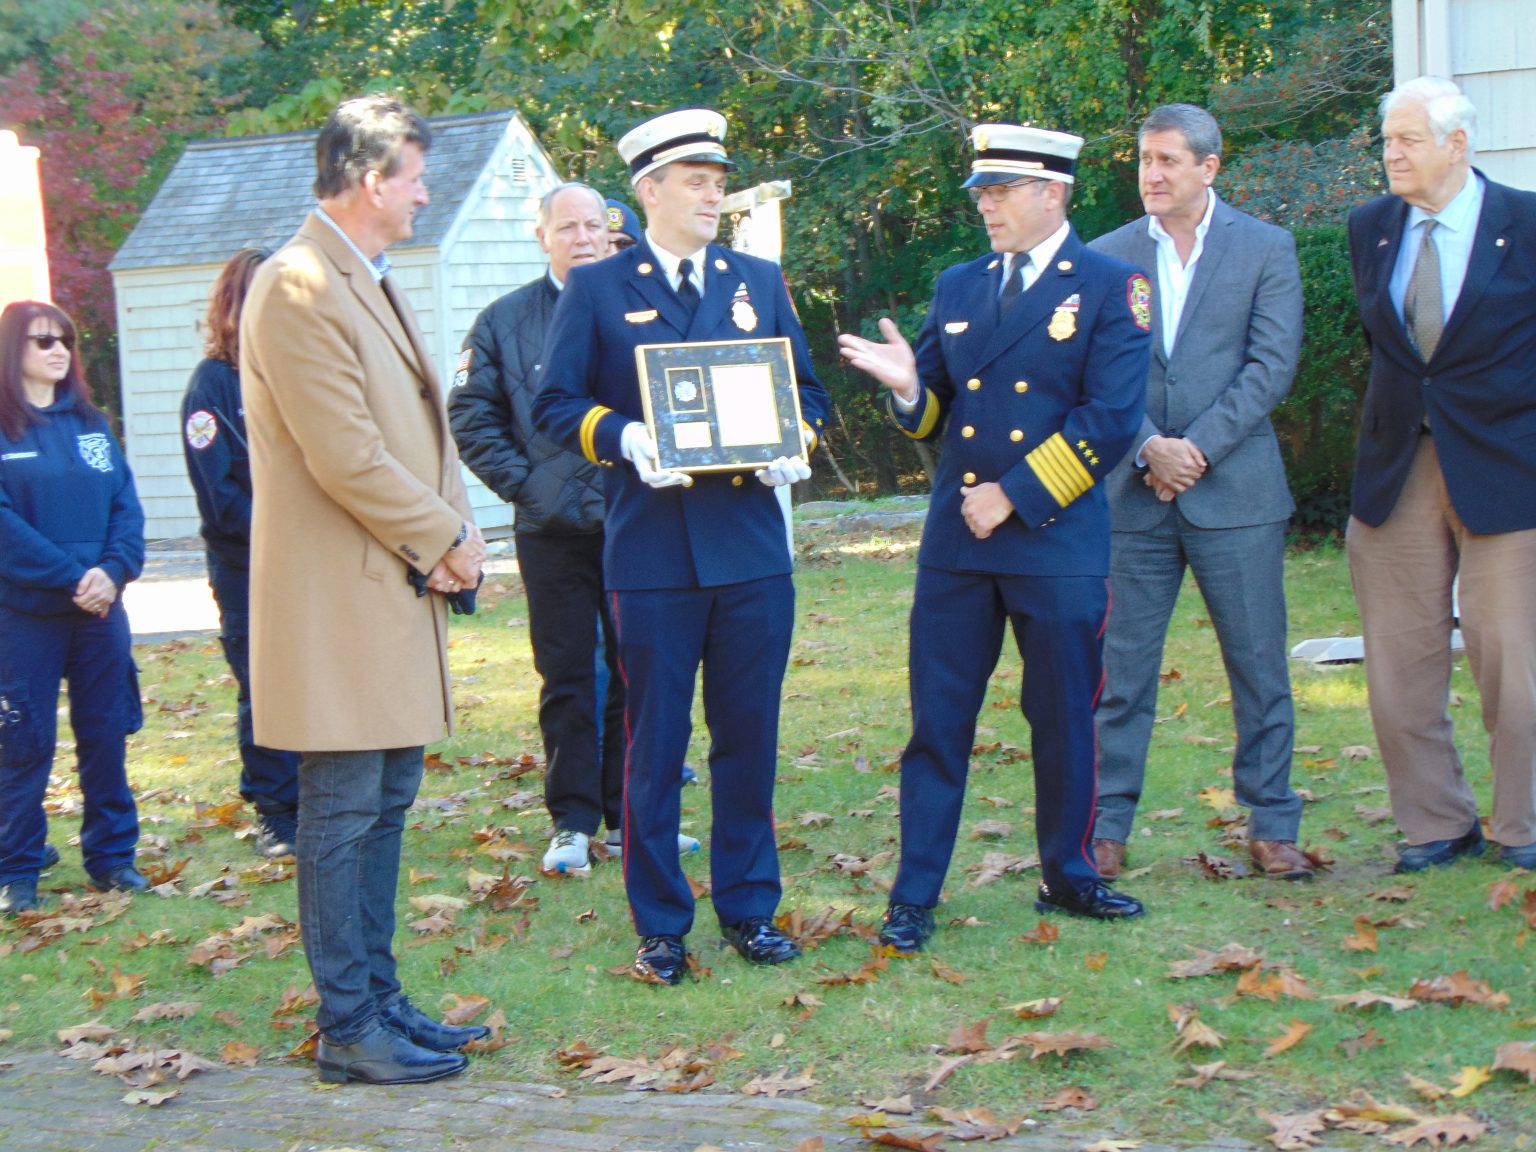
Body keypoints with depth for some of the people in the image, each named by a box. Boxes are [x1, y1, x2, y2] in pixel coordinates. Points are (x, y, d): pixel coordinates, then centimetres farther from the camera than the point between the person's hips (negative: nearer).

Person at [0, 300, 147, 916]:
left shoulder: (90, 422, 10)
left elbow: (126, 503, 5)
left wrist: (113, 569, -13)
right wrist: (70, 577, -18)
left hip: (100, 609, 5)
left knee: (106, 733, 8)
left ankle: (111, 856, 19)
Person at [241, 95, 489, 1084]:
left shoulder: (375, 285, 16)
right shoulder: (298, 286, -15)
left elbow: (423, 431, 18)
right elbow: (344, 455, -20)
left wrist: (453, 537, 2)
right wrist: (445, 538, -10)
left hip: (403, 589, 10)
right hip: (341, 596, -9)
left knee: (386, 805, 14)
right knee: (344, 811, -3)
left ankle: (379, 999, 22)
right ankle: (349, 1030, 4)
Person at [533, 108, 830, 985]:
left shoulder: (760, 282, 14)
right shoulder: (597, 289, 4)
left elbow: (808, 390, 16)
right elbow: (557, 403, 0)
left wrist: (794, 443, -5)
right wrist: (625, 438, -17)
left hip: (752, 544, 3)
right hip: (653, 548, -3)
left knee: (750, 735, 8)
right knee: (655, 741, 3)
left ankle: (749, 908, 20)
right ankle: (661, 923, 13)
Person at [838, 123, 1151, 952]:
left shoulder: (1109, 287, -3)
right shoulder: (957, 287, 12)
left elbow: (1112, 419, -11)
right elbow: (933, 415, 15)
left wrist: (1013, 496, -13)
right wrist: (906, 385, -9)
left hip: (1057, 540, -3)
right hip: (954, 541, 4)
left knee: (1065, 721, 8)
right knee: (937, 720, 3)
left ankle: (1068, 878, 25)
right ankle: (913, 898, 8)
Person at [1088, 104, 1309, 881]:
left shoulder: (1266, 249, 3)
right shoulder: (1108, 257, 7)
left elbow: (1272, 365, -5)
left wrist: (1197, 447, -12)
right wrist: (1149, 447, -13)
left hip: (1236, 489, -1)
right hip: (1135, 493, 1)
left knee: (1259, 665, 4)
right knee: (1122, 669, 3)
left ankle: (1272, 826, 14)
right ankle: (1108, 829, 11)